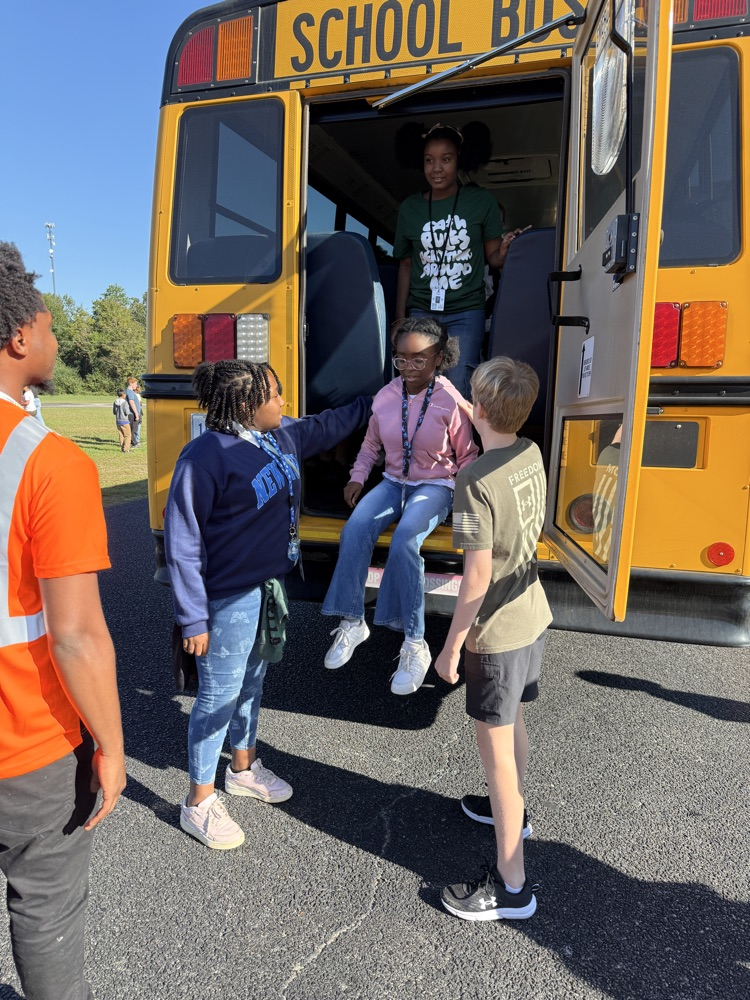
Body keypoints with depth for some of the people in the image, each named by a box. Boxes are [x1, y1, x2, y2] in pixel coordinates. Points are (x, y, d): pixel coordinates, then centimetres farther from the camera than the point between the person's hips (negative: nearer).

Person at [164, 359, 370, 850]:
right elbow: (182, 543, -20)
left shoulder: (284, 435, 1)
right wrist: (194, 619, -18)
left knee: (252, 681, 24)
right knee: (219, 695, 7)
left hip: (270, 584, 8)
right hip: (229, 598, -8)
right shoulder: (205, 456, -22)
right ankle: (199, 803, 29)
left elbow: (329, 425, 22)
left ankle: (244, 767, 47)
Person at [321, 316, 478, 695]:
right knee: (355, 529, -25)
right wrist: (358, 477, 3)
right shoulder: (386, 397, 0)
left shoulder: (450, 402, -11)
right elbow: (371, 444, 15)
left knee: (405, 539, -33)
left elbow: (467, 456, -1)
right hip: (394, 481, 4)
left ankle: (415, 644, -24)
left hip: (435, 485, -4)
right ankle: (352, 622, -11)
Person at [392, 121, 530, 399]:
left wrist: (505, 251, -20)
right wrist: (400, 319, 9)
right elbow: (406, 265, 13)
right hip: (421, 312, 2)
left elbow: (493, 258, 4)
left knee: (458, 391, -11)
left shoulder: (481, 202, 1)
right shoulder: (410, 208, 7)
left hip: (465, 313, -2)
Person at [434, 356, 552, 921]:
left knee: (495, 747, 5)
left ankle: (511, 885, 20)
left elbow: (478, 578, -25)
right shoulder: (532, 455, -3)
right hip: (534, 617, 8)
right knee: (513, 722, 27)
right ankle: (512, 810, 51)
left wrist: (452, 646, -12)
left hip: (497, 632, -8)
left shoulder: (475, 481, -26)